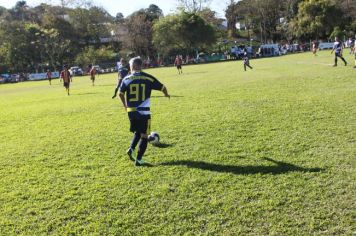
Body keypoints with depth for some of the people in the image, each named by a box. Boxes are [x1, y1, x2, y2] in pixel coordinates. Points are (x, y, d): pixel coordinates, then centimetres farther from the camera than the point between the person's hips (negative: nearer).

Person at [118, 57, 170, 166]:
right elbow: (162, 87, 6)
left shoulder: (126, 79, 1)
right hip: (144, 112, -3)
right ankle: (138, 159, 5)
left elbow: (121, 94, 5)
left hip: (131, 111, 3)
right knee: (144, 135, 8)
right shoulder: (148, 78, -3)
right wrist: (166, 94, 28)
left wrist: (125, 105, 23)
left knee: (137, 132, 25)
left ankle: (131, 149, 5)